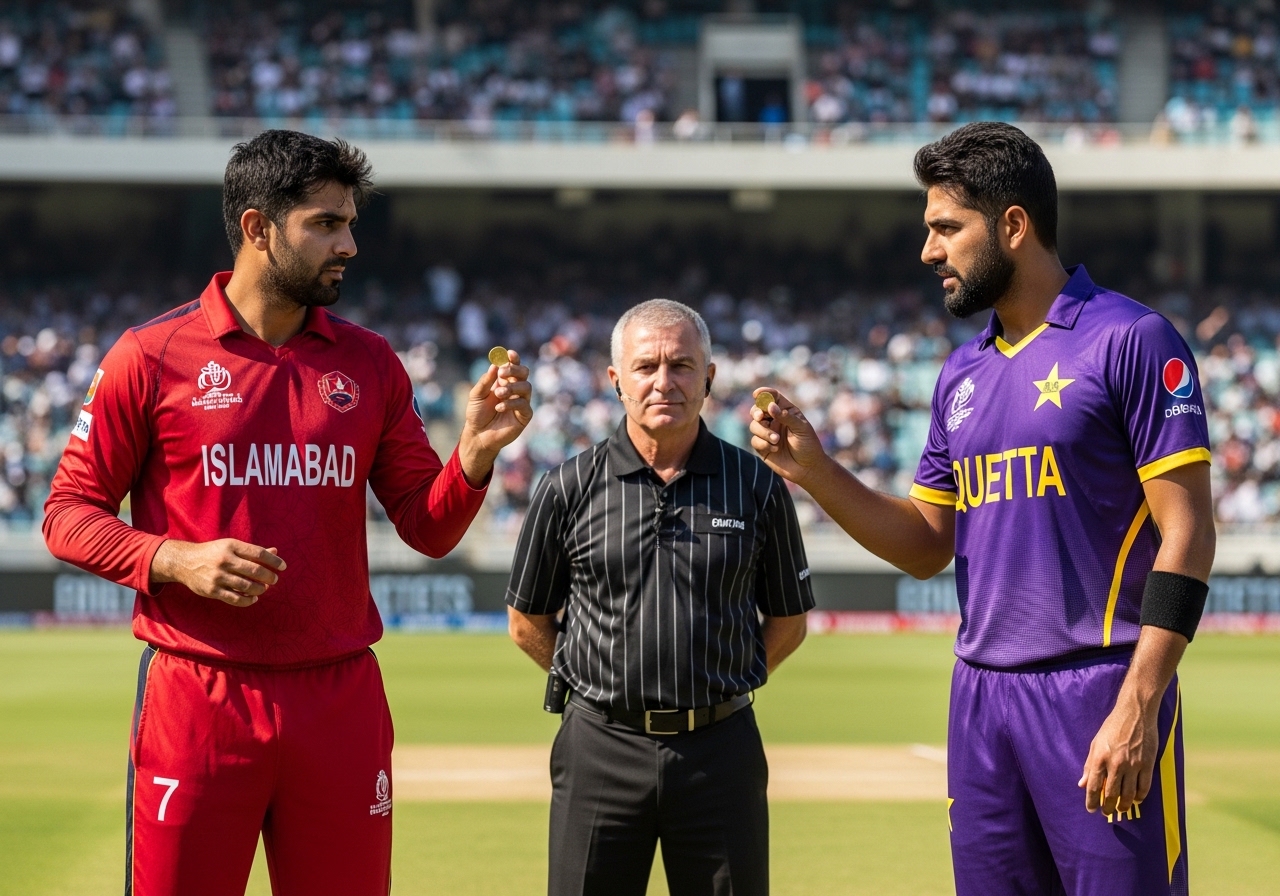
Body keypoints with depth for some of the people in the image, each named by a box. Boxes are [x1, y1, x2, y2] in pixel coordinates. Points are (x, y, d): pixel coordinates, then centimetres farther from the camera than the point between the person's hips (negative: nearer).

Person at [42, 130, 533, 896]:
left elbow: (429, 529, 10)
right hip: (197, 697, -3)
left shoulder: (370, 365, 10)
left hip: (341, 700, 3)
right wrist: (177, 561, -14)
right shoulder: (151, 358, 0)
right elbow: (69, 514, 1)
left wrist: (476, 452, -8)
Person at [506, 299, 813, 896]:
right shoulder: (569, 488, 3)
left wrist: (717, 689, 8)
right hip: (601, 750, 0)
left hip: (720, 750, 0)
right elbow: (528, 624, 11)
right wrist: (609, 687, 9)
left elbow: (789, 622, 13)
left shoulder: (757, 487, 4)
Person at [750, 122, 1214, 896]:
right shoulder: (963, 373, 16)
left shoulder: (1130, 342, -6)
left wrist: (1138, 708, -18)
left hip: (1100, 689, -7)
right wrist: (813, 470, 6)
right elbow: (927, 548, 20)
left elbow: (1188, 535, -10)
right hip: (982, 698, 7)